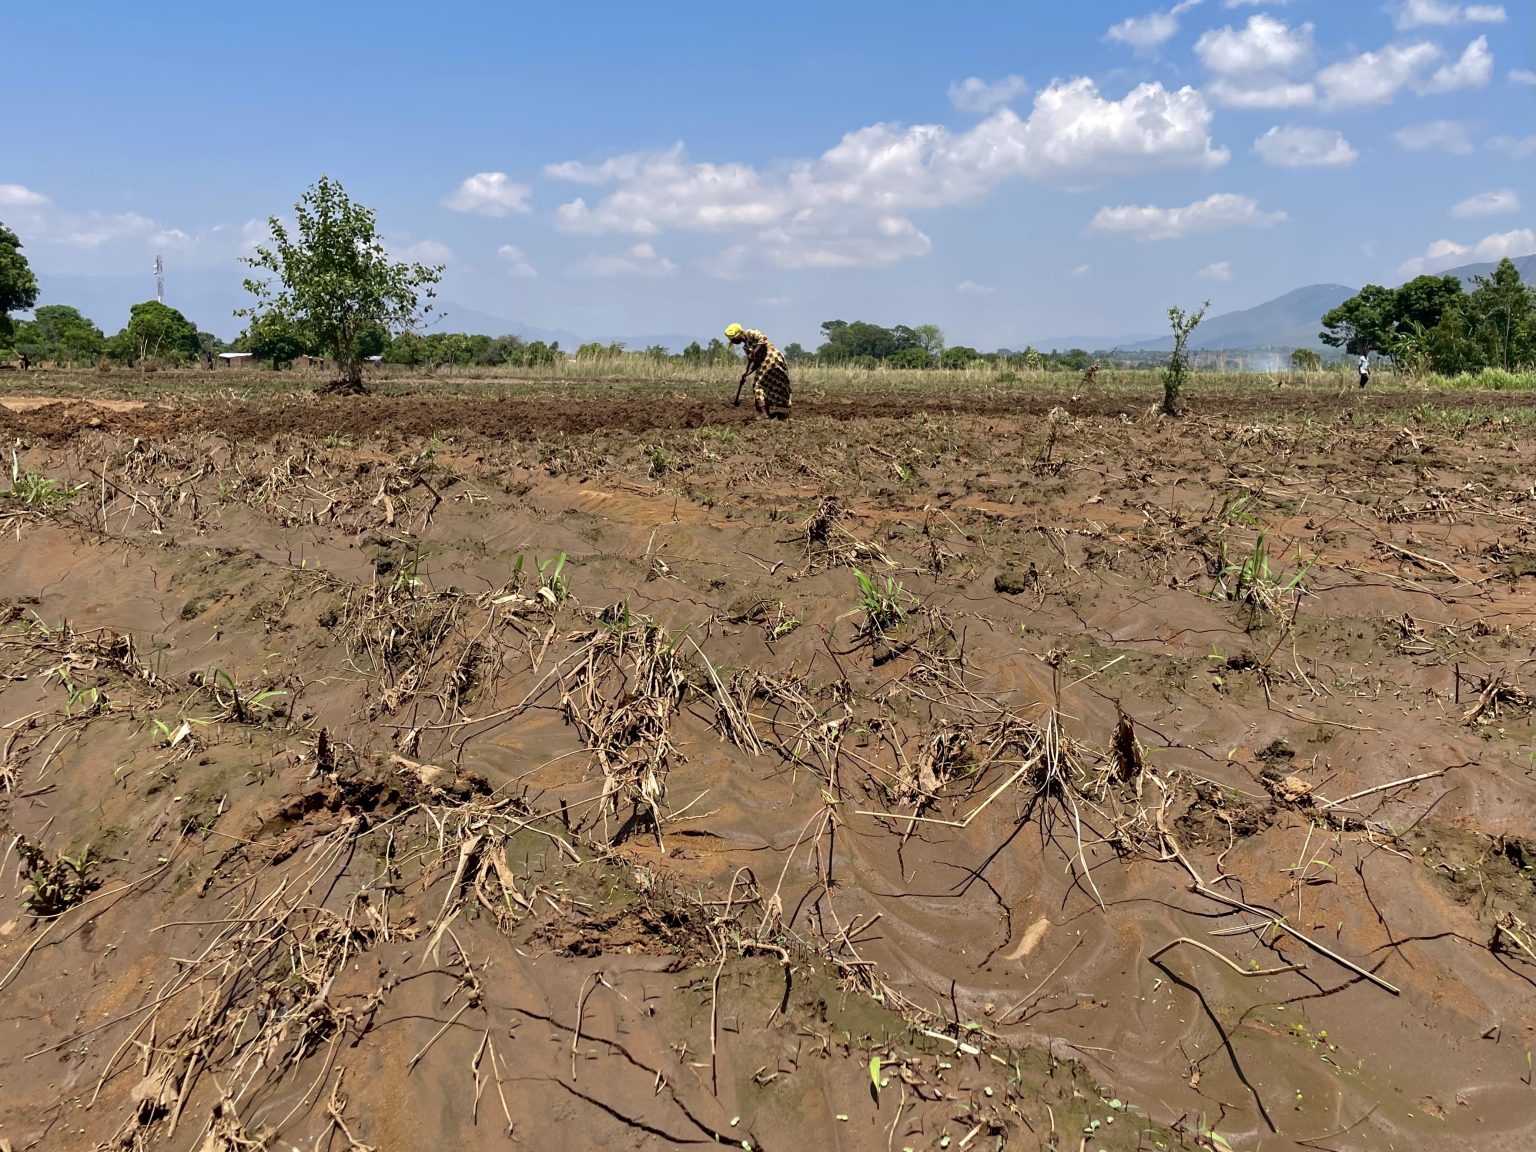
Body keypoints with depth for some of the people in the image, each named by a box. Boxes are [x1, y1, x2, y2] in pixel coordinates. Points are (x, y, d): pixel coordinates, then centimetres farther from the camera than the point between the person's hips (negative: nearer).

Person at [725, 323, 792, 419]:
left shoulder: (750, 333, -3)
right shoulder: (746, 346, 23)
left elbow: (763, 339, -19)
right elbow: (751, 362, 21)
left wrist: (755, 352, -19)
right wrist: (745, 375, 11)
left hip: (771, 358, -10)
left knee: (758, 386, -7)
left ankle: (763, 415, -10)